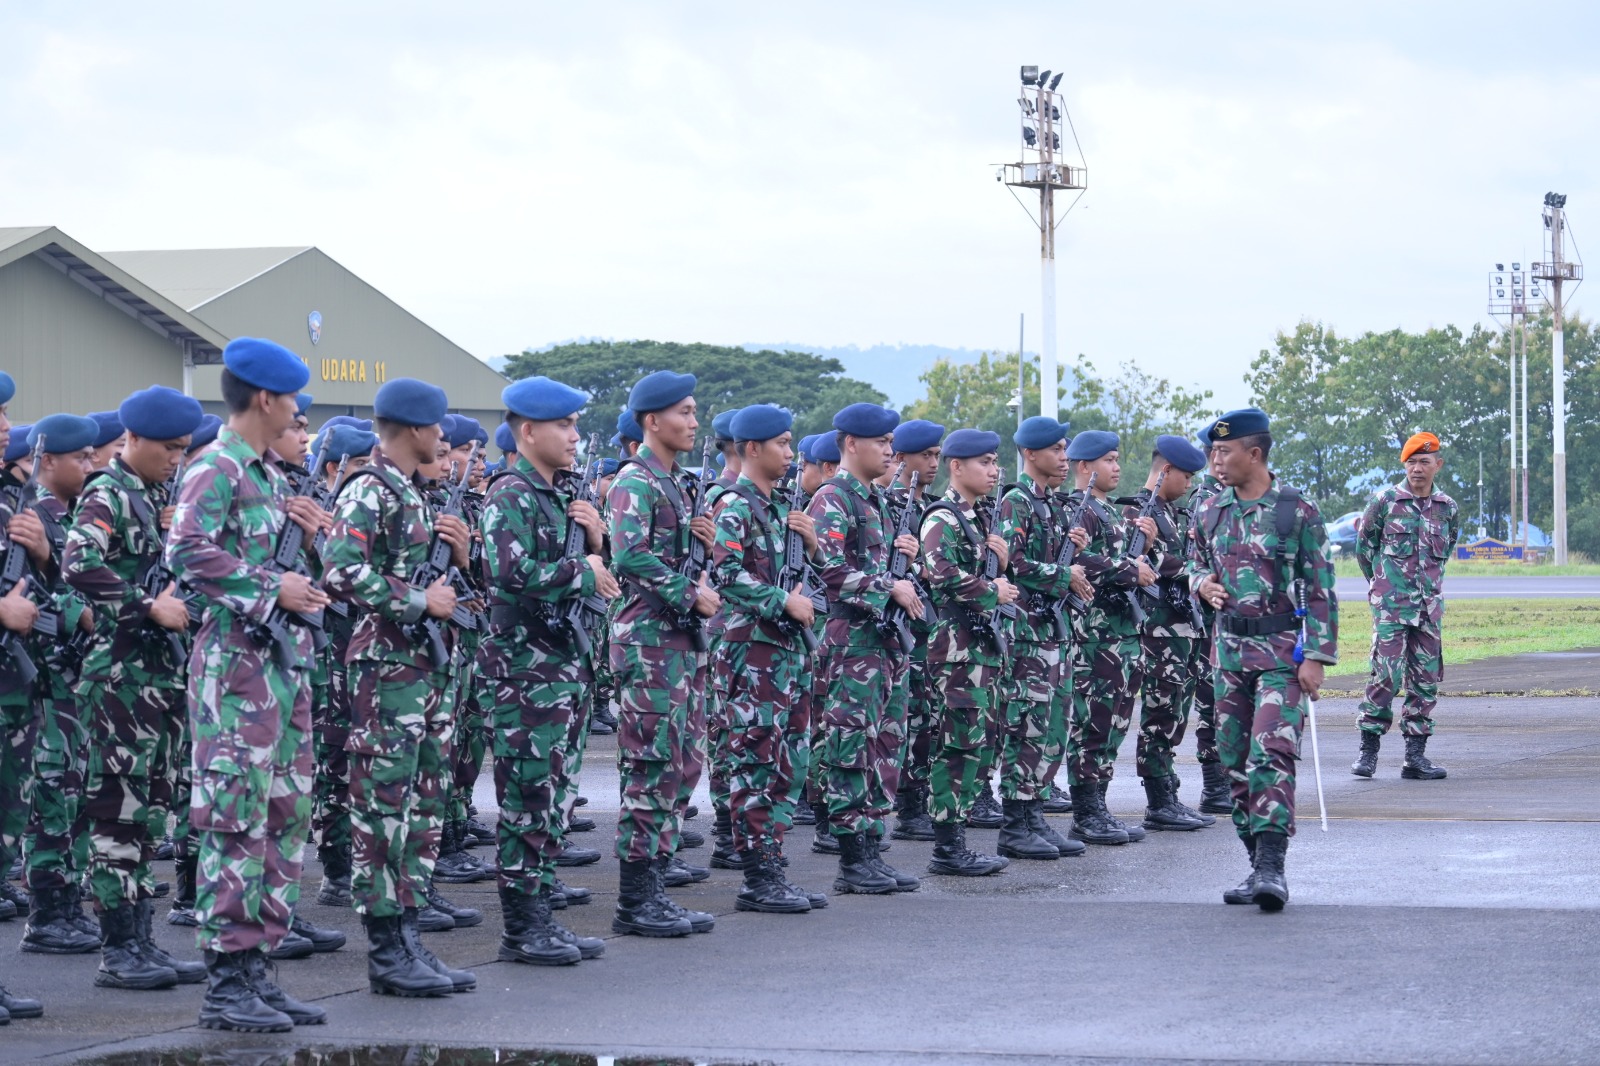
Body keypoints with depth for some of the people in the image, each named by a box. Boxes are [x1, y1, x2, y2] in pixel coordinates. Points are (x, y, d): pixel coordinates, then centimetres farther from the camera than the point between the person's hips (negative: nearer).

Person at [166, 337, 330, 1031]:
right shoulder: (217, 468, -10)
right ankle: (225, 984, -6)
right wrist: (270, 588, -21)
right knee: (236, 818, -8)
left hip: (286, 659, 10)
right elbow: (188, 554, -22)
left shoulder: (270, 474, 19)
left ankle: (256, 967, 16)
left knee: (285, 816, 10)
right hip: (238, 660, -10)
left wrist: (306, 535, 8)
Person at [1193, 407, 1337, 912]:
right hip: (1230, 648, 6)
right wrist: (1202, 583, -1)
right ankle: (1258, 865, 15)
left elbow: (1320, 589, -6)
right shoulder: (1210, 513, 9)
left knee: (1271, 755, -17)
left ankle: (1273, 867, -19)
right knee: (1235, 760, 6)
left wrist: (1317, 656, -12)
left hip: (1282, 650, -6)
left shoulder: (1297, 510, -7)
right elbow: (1199, 566, 24)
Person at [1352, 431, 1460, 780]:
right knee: (1386, 675, -12)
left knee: (1426, 680, 4)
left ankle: (1415, 755, 9)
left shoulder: (1448, 509, 8)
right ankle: (1368, 750, -4)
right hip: (1390, 607, -4)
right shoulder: (1385, 501, -2)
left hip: (1429, 606, 4)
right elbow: (1363, 545, 8)